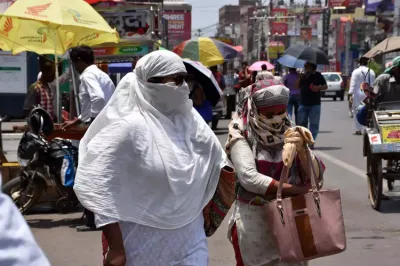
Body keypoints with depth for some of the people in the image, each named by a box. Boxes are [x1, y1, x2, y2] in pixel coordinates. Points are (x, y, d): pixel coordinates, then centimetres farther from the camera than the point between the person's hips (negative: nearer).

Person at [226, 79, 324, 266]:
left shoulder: (290, 132, 2)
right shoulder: (242, 134, -8)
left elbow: (316, 175, -6)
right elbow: (249, 178, -21)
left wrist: (302, 150, -26)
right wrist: (296, 190, -20)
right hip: (253, 219, -3)